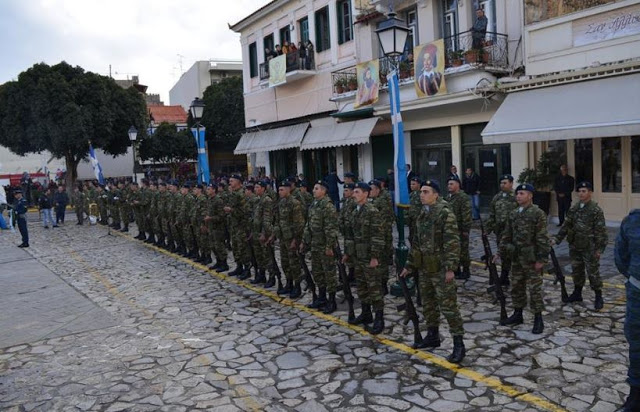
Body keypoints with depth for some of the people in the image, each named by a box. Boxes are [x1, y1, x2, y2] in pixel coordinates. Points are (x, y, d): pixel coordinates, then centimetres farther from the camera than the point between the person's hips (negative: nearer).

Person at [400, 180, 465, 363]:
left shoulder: (445, 213, -13)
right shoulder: (422, 215, 12)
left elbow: (452, 242, -18)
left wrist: (450, 268, -23)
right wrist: (409, 265, 17)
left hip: (440, 269, -8)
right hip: (424, 268, 8)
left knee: (448, 306, -5)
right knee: (428, 304, 17)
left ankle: (459, 344, 2)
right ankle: (432, 336, 32)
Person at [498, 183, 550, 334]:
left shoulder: (538, 214, -11)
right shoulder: (513, 214, 9)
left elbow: (542, 238, -14)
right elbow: (507, 235, 14)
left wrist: (541, 259, -17)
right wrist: (501, 252, 9)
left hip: (531, 258, -7)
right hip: (516, 257, 7)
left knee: (534, 288, 0)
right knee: (516, 286, 15)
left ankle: (538, 319, 10)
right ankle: (517, 315, 28)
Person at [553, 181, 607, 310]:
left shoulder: (596, 210, -12)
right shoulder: (574, 209, 7)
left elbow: (601, 231, -13)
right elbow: (566, 226, 11)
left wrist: (599, 248, -15)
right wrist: (557, 239, 3)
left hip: (589, 248, -6)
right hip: (575, 247, 6)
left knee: (593, 272, 2)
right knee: (576, 271, 16)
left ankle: (598, 297, 14)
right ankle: (577, 293, 30)